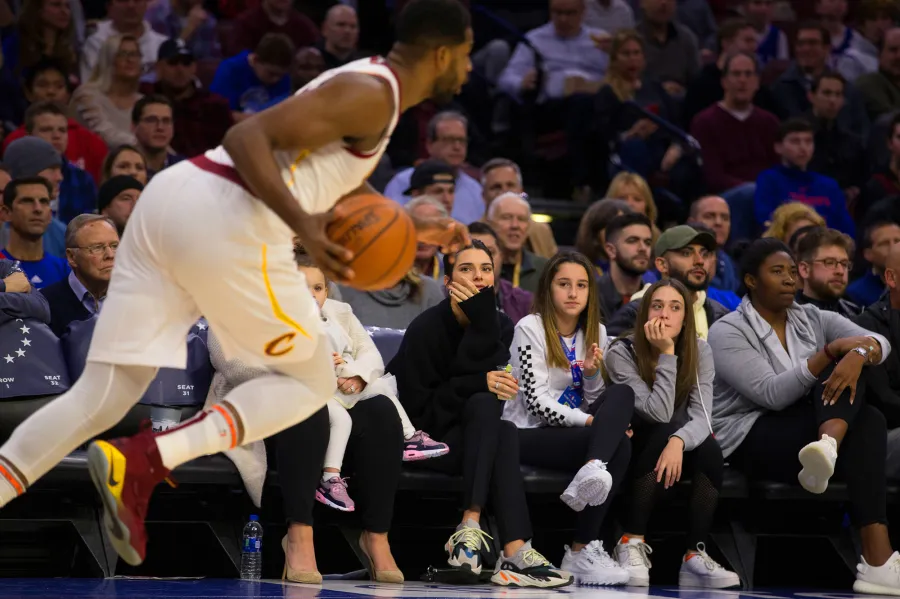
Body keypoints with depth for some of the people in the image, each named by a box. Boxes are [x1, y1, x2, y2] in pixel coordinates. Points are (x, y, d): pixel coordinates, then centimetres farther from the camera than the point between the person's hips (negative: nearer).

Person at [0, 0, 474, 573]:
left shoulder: (366, 87, 25)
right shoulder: (371, 95, -4)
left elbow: (346, 193, 40)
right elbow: (248, 137, -14)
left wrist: (412, 230, 32)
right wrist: (303, 226, -24)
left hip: (172, 195, 9)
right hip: (227, 224, -8)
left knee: (102, 396, 6)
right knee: (311, 382, 10)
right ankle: (141, 463, -10)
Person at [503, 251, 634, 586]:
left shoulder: (595, 332, 13)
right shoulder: (530, 329, -5)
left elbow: (594, 401, 12)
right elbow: (536, 401, -14)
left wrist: (592, 374, -10)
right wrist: (587, 420, -23)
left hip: (575, 431, 6)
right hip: (528, 434, -6)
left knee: (623, 394, -25)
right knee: (618, 445, -30)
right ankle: (583, 551, -37)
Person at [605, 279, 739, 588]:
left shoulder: (699, 351, -8)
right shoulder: (622, 353, -17)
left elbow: (701, 416, -21)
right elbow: (659, 413, -26)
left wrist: (679, 442, -43)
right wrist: (667, 354, -30)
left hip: (678, 445, 3)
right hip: (632, 446, -3)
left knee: (709, 448, -30)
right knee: (667, 433, -35)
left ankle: (695, 555, -30)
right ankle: (632, 545, -32)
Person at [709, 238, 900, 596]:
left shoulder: (813, 320, 13)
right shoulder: (727, 333, -4)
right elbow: (772, 394, -19)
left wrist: (858, 354, -28)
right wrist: (831, 352, -23)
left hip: (803, 430, 6)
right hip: (749, 440, -6)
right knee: (867, 423, -28)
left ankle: (829, 446, -47)